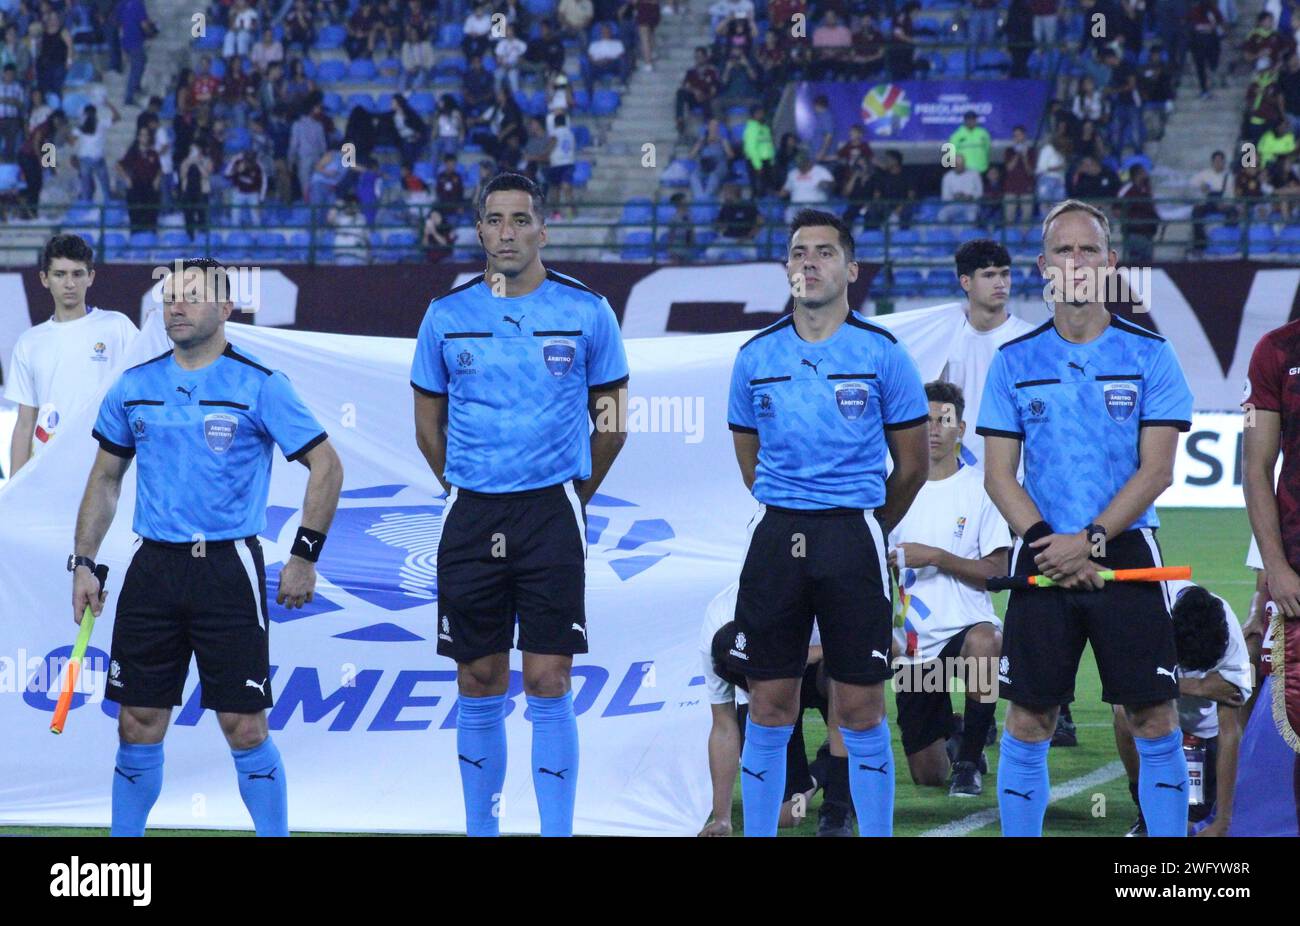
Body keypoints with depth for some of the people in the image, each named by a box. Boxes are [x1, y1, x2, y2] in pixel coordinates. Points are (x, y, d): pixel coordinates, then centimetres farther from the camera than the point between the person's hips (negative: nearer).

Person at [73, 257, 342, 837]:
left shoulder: (259, 387, -4)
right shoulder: (134, 387, 9)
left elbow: (325, 466, -2)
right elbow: (106, 478, 18)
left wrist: (305, 557, -7)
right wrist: (83, 562, 11)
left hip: (228, 568, -4)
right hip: (153, 569, 4)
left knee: (245, 729, -5)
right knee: (138, 727, 5)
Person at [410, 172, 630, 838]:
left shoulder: (586, 312, 0)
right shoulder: (447, 315, 4)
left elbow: (610, 418, 9)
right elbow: (428, 423, 14)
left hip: (551, 513, -2)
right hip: (471, 517, 2)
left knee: (549, 684, -5)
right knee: (479, 688, 7)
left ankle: (556, 832, -2)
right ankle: (480, 829, 16)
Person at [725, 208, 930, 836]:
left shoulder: (882, 354, -1)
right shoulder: (756, 357, 7)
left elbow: (911, 465, 6)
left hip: (854, 531, -2)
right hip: (777, 532, 2)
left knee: (861, 707, -2)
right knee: (769, 706, 3)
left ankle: (876, 833, 4)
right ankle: (757, 835, 9)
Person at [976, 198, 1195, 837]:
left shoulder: (1149, 355, 2)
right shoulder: (1015, 360, 7)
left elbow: (1156, 470, -4)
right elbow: (999, 475, 5)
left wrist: (1091, 541, -13)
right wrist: (1045, 541, -10)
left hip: (1125, 553, -1)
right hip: (1042, 561, 1)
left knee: (1155, 721, -2)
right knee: (1028, 723, 1)